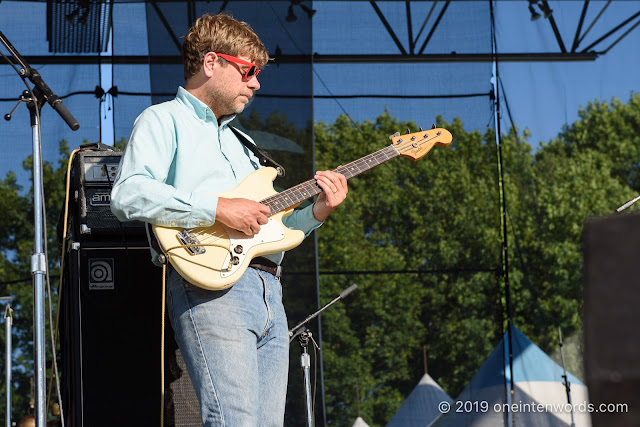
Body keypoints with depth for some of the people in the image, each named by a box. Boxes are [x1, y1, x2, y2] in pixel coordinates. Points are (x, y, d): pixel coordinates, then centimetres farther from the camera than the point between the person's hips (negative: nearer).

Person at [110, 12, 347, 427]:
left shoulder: (235, 140, 31)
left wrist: (317, 212, 12)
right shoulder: (164, 120, 5)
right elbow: (128, 195, -14)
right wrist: (218, 208, -16)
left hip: (268, 294, 8)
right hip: (210, 286, -8)